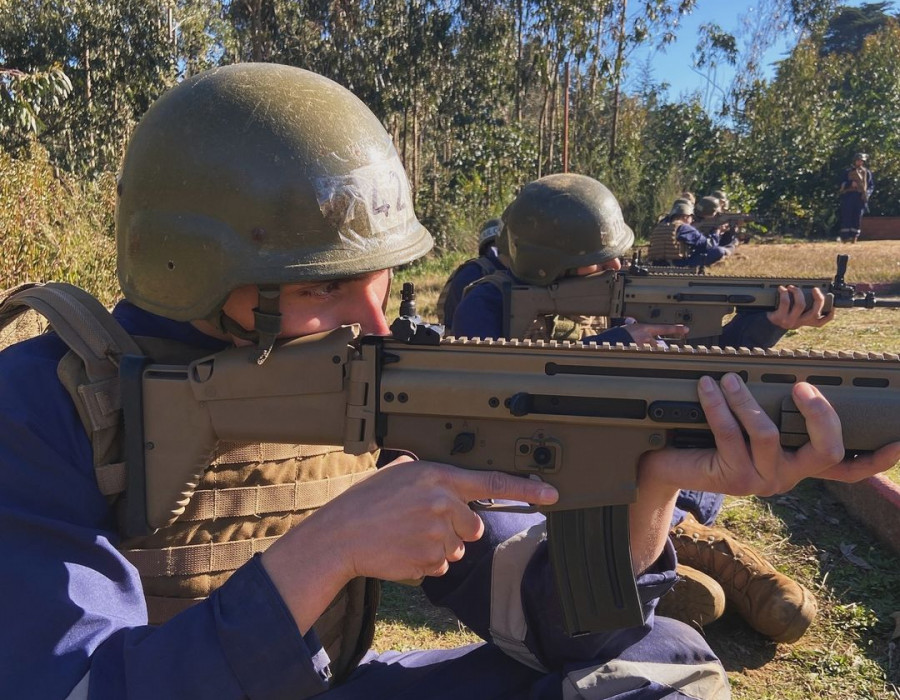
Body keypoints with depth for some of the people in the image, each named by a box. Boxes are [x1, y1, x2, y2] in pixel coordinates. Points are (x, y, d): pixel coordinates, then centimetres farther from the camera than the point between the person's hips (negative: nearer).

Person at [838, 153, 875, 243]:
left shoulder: (867, 172, 12)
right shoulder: (848, 171, 10)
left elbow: (871, 185, 11)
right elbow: (842, 183, 5)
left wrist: (867, 193, -7)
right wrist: (850, 183, -14)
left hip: (860, 197, 1)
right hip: (848, 196, -1)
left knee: (858, 217, 1)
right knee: (846, 216, -6)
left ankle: (854, 236, 5)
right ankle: (844, 236, -5)